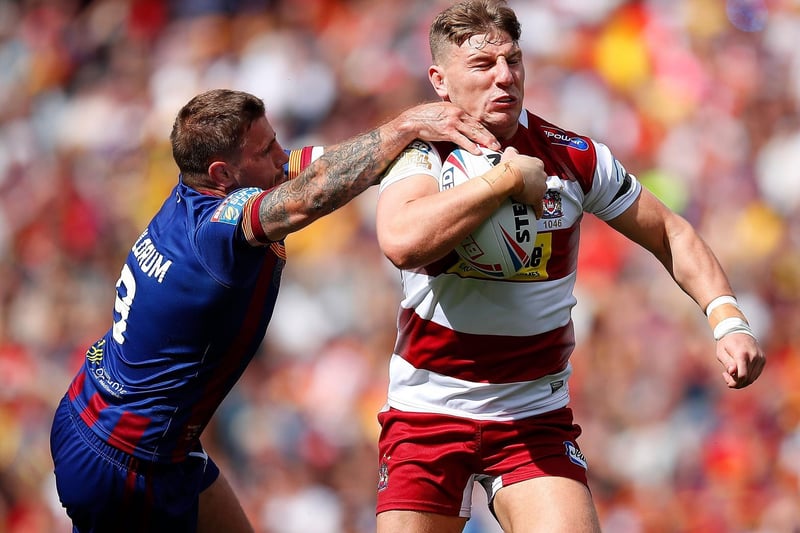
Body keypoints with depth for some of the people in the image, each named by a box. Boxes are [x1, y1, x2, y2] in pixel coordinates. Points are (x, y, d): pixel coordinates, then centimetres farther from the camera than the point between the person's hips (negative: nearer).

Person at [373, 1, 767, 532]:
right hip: (427, 414, -1)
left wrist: (728, 319, -6)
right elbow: (402, 243, -32)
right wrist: (506, 177, -25)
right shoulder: (421, 151, -10)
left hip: (536, 421, 1)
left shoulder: (573, 158, -3)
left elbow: (670, 234, 9)